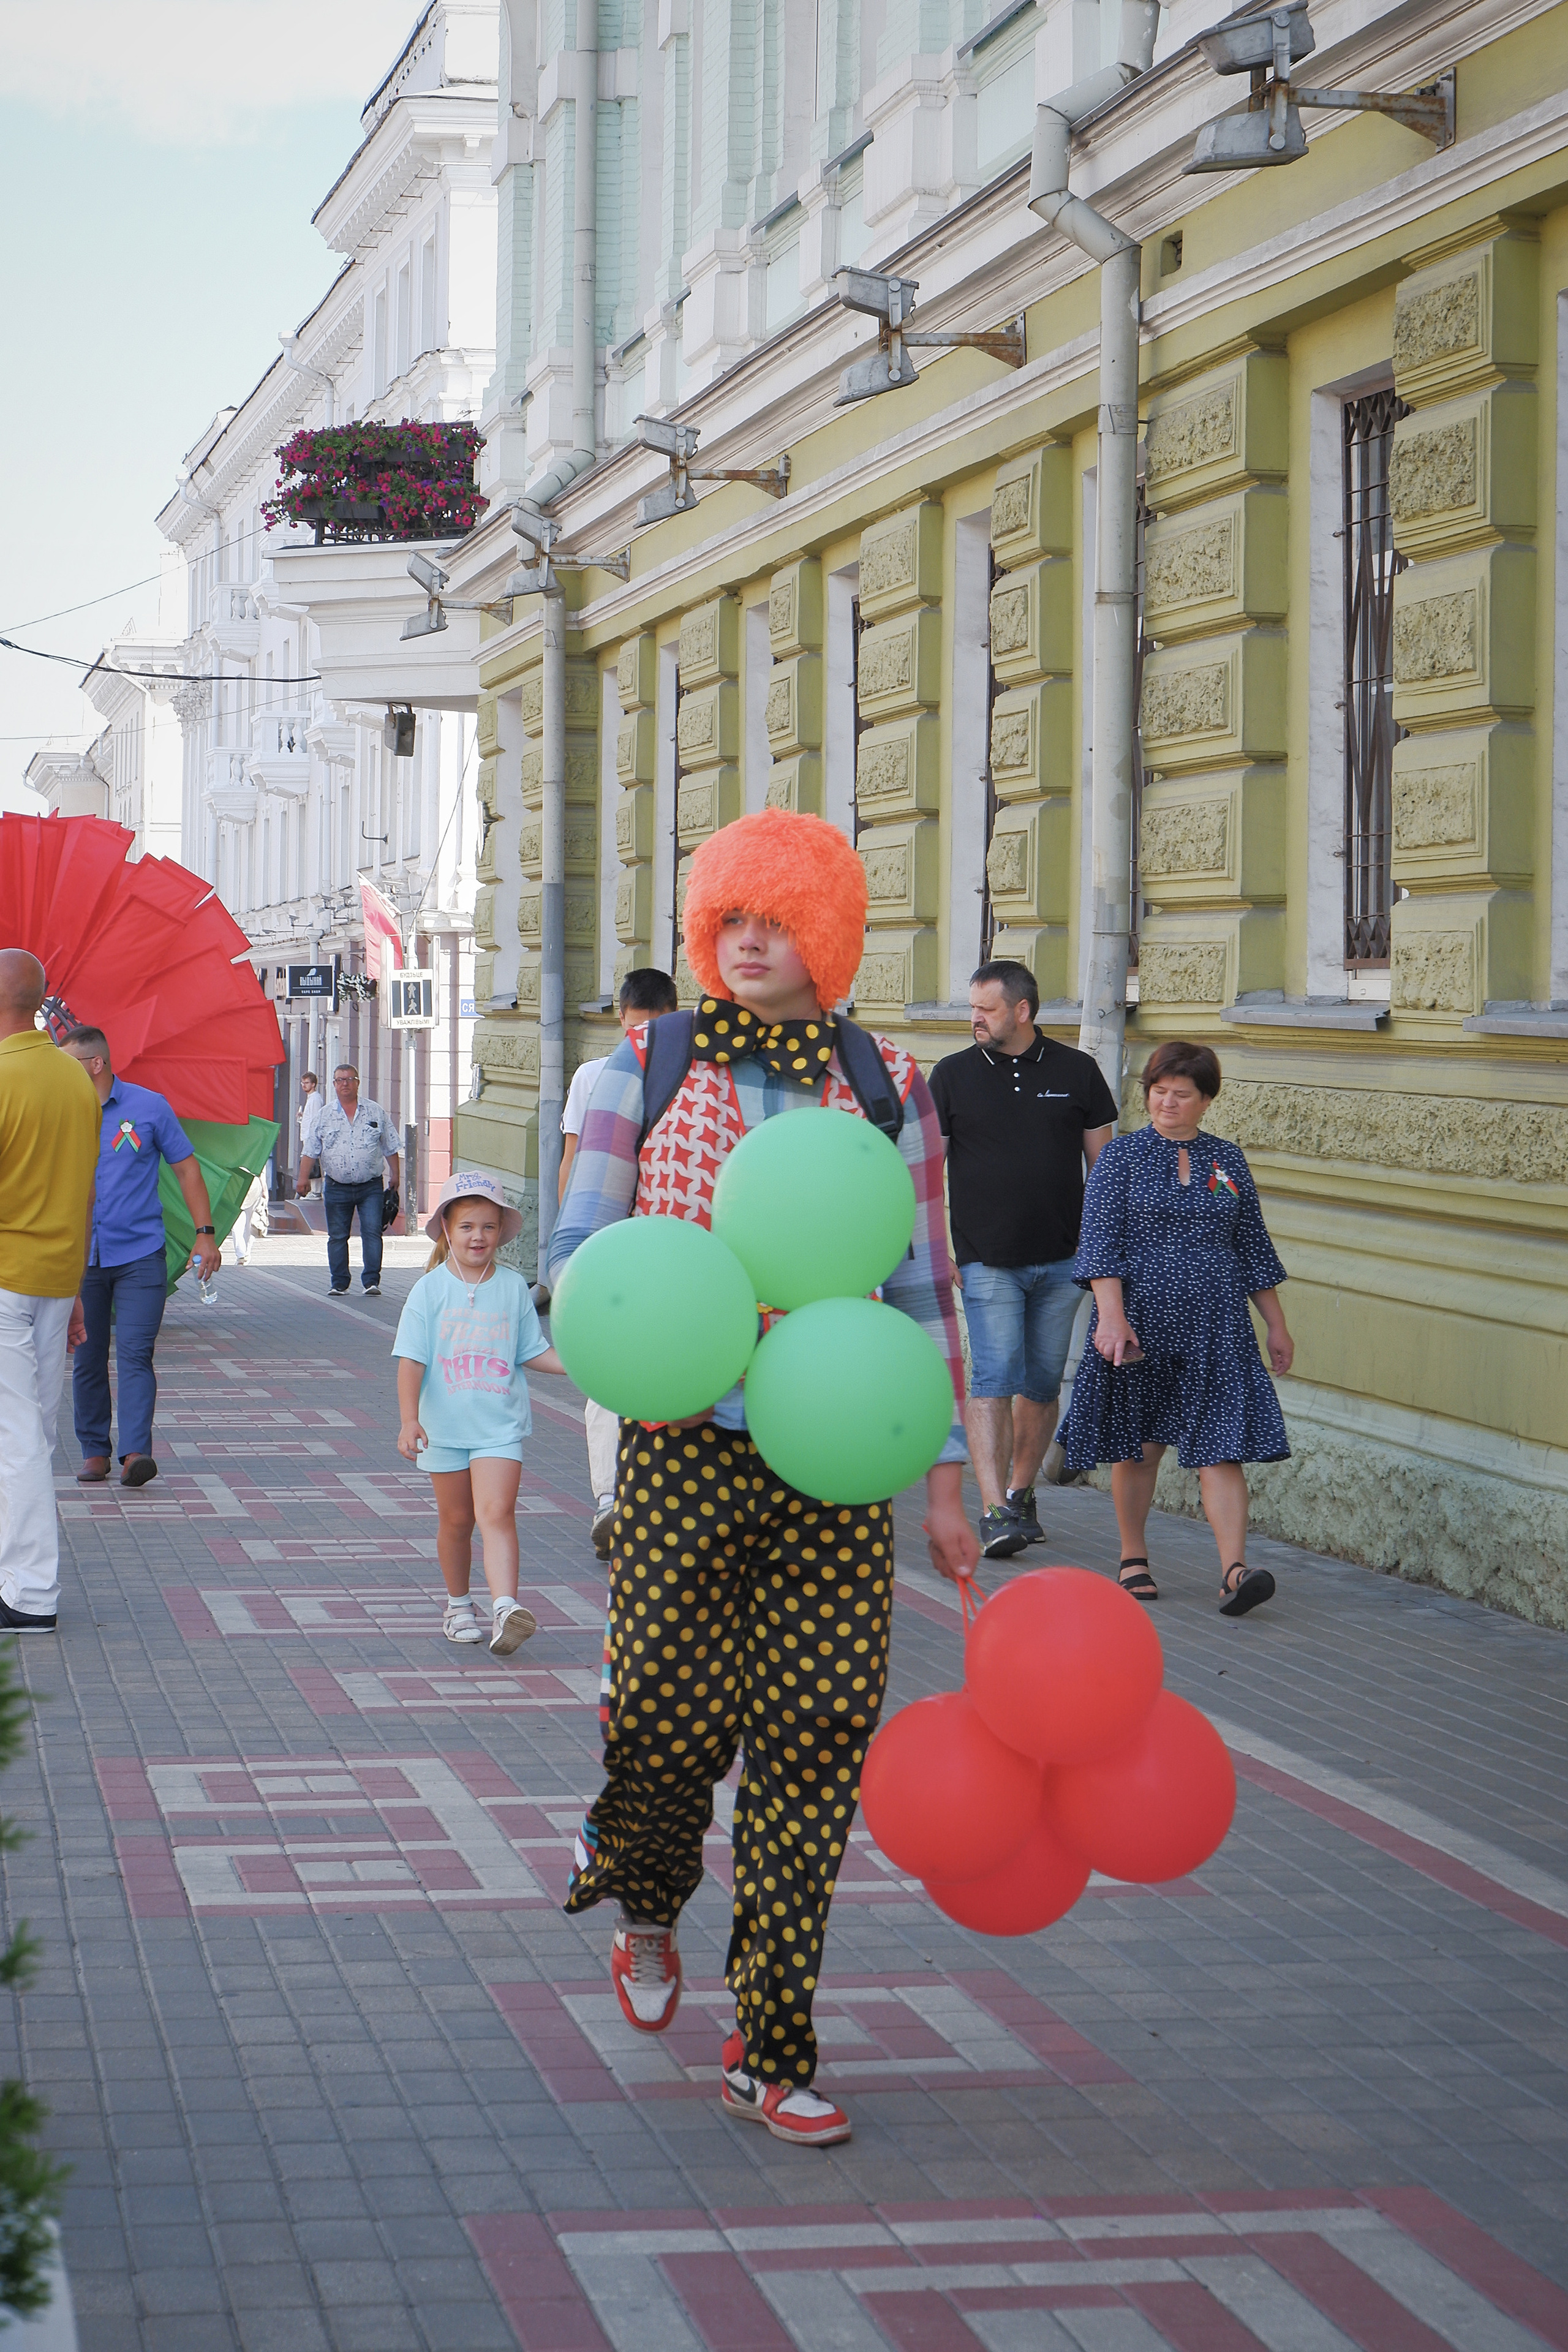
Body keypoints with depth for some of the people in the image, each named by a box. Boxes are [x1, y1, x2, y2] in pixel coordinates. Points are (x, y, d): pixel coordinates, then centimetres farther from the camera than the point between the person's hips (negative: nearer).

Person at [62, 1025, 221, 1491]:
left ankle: (135, 1453, -17)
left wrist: (205, 1234, 1)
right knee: (87, 1360, 7)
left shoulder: (148, 1107, 0)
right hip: (80, 1257, 3)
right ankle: (94, 1451, 18)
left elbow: (187, 1168, 6)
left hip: (139, 1256, -3)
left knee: (134, 1354, -11)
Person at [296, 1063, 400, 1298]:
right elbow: (310, 1150, 6)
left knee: (372, 1232, -11)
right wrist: (302, 1177, -3)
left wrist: (394, 1175, 9)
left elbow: (390, 1148, 12)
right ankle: (339, 1285, 12)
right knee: (337, 1237, 4)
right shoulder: (324, 1116, 6)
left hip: (371, 1187, -1)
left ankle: (372, 1281, -9)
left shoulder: (376, 1112, 6)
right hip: (337, 1188, 1)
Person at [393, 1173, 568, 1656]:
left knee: (496, 1513, -15)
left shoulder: (513, 1287, 3)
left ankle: (505, 1610, -26)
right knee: (455, 1520, 11)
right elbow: (411, 1360, -7)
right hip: (445, 1426, 0)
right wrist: (409, 1419, -17)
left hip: (501, 1426, 0)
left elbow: (533, 1351, 12)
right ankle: (458, 1606, 30)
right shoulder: (430, 1290, -3)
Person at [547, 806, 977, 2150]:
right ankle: (646, 1902, 33)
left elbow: (923, 1292, 9)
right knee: (676, 1719, -5)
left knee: (816, 1745, -1)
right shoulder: (649, 1068, 4)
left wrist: (945, 1480, 7)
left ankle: (771, 2051, 11)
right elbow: (576, 1252, 5)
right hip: (685, 1444, -1)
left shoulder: (885, 1086, 6)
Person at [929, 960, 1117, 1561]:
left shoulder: (1077, 1072, 4)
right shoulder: (952, 1076, 2)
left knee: (1042, 1383, 9)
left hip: (1061, 1262, 2)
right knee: (993, 1380, -12)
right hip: (987, 1261, -2)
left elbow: (1103, 1163, 9)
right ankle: (993, 1512, -18)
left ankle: (1020, 1494, 24)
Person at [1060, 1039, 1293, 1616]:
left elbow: (1253, 1248, 16)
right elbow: (1101, 1243, -6)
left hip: (1216, 1326, 1)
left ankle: (1234, 1570, -15)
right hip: (1141, 1319, -1)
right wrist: (1112, 1316, -18)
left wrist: (1276, 1325, 15)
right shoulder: (1121, 1156, 1)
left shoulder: (1228, 1160, 10)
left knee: (1221, 1446, -8)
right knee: (1137, 1446, 8)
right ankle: (1134, 1559, 23)